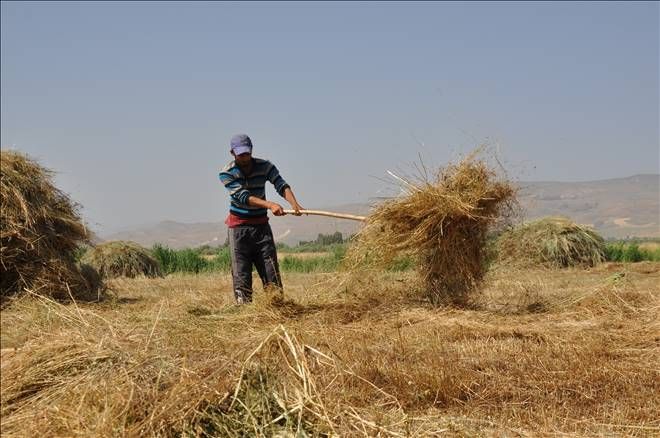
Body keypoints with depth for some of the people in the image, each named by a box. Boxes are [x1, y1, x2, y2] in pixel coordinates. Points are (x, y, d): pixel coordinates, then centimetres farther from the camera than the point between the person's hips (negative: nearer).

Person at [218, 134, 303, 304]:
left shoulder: (265, 166, -2)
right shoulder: (227, 173, -10)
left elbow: (281, 185, -16)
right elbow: (243, 196, -23)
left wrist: (294, 203, -38)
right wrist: (269, 205, -39)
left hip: (261, 224, 2)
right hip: (239, 226, -2)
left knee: (271, 271, 0)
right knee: (241, 273, -6)